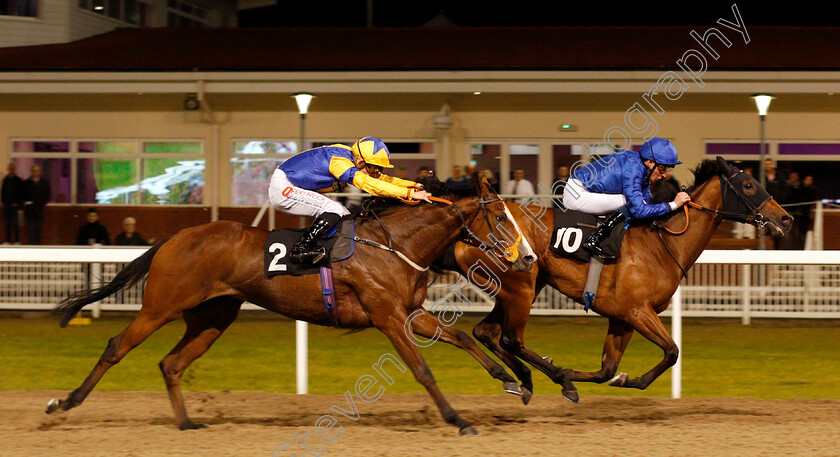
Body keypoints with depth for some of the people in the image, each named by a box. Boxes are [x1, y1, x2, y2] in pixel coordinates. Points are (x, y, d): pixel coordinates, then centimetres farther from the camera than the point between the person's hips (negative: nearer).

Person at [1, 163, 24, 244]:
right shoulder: (5, 180, 12)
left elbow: (21, 193, -5)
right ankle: (8, 240, 10)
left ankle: (17, 240, 0)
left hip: (15, 204, -5)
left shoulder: (18, 180, -2)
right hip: (6, 204, 5)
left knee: (16, 224, -3)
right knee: (7, 224, 6)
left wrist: (17, 203, -13)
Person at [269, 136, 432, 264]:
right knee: (333, 209, -23)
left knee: (342, 214, 9)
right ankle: (300, 249, -24)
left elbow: (381, 179, 9)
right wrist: (410, 194, -39)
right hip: (282, 188, -10)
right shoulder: (339, 161, -27)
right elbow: (368, 183, -37)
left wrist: (415, 185, -4)